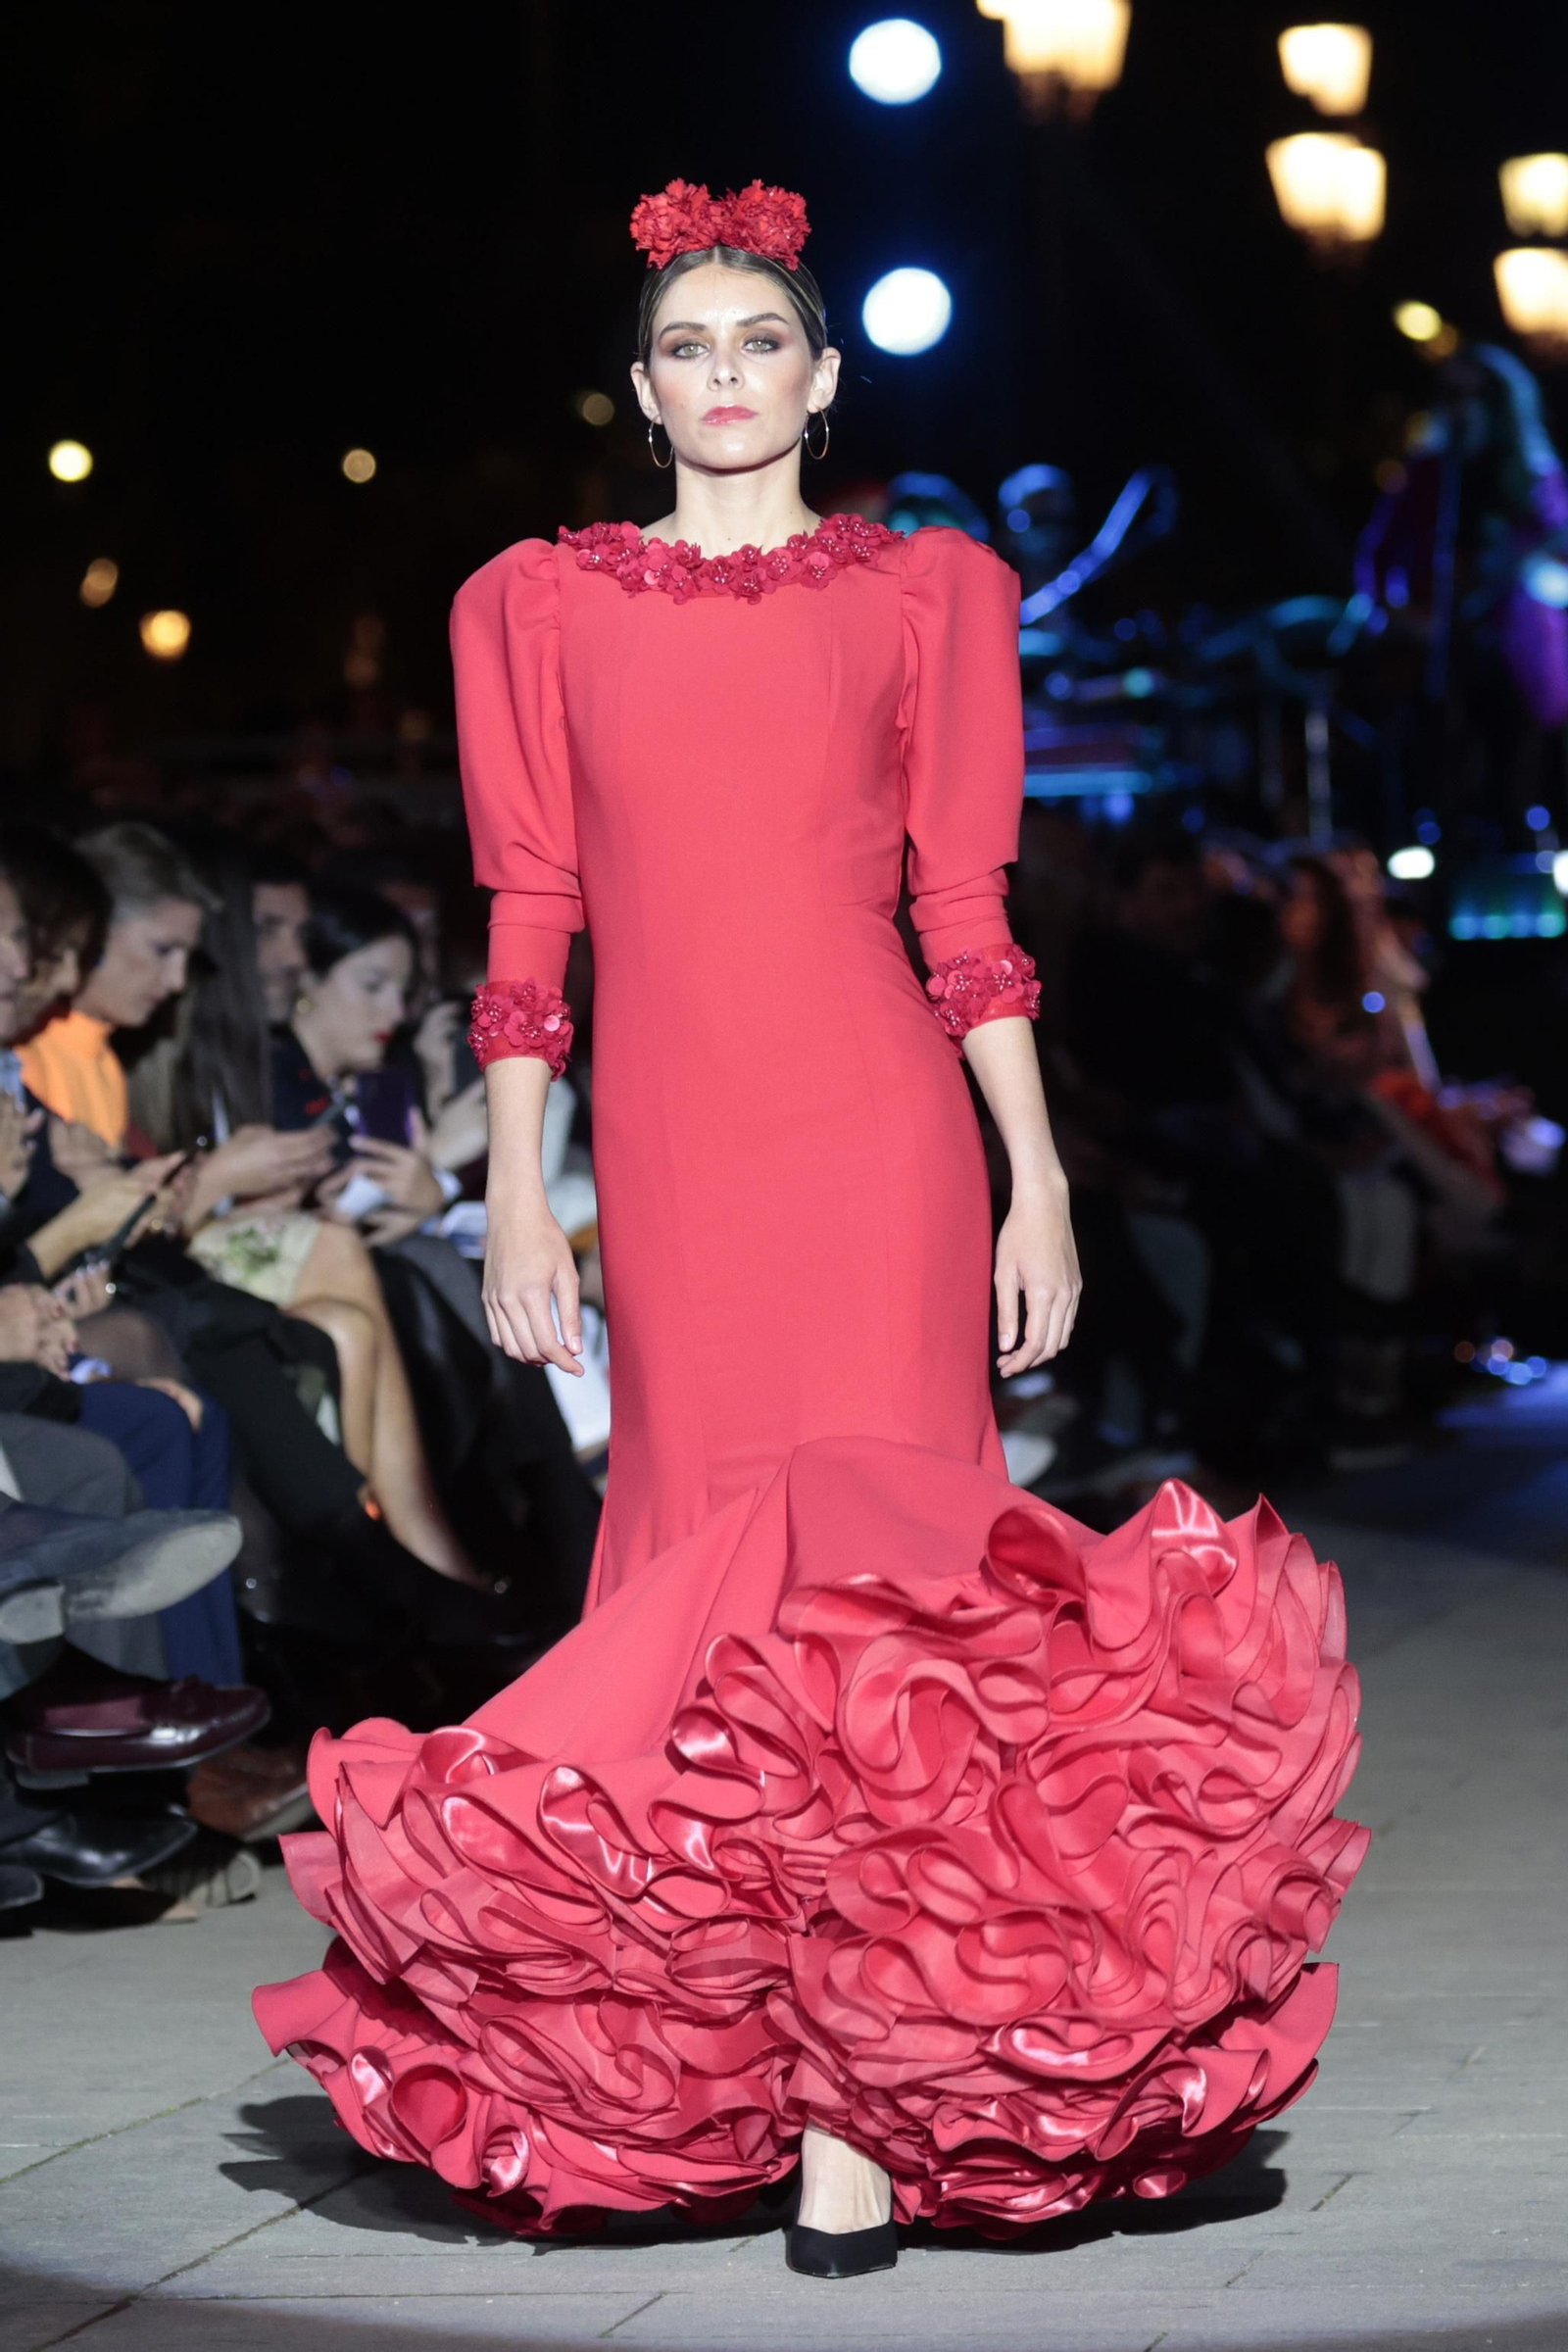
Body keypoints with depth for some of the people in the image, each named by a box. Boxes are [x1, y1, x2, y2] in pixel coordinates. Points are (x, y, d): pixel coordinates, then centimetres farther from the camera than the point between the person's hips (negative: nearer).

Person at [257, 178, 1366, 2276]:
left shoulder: (926, 593, 9)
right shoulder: (542, 607, 12)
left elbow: (966, 912, 6)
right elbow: (532, 927, 9)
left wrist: (1040, 1184, 1)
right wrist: (518, 1205, 3)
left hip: (876, 1137, -2)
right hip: (667, 1146, 2)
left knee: (857, 1550, -10)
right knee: (704, 1542, 2)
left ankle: (861, 2098, -9)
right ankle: (722, 2072, 12)